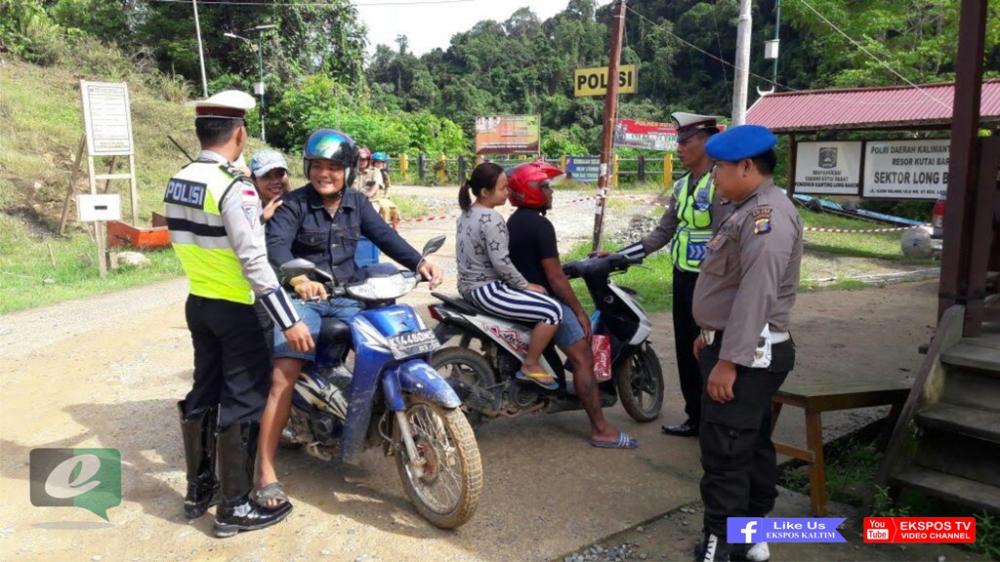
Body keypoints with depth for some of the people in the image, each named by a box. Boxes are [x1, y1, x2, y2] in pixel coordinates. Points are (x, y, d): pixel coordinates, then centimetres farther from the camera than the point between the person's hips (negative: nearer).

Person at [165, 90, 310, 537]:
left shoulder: (177, 182, 6)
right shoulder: (234, 187, -20)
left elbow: (191, 242, 13)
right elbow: (253, 261, -24)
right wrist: (288, 320, -22)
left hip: (198, 301, 8)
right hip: (235, 310, -8)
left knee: (204, 393, 17)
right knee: (243, 401, 1)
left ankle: (198, 489, 30)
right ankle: (235, 507, 9)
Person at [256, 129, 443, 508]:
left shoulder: (357, 203, 9)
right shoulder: (294, 204, -6)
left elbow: (384, 236, -1)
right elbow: (276, 244, -22)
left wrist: (419, 262, -19)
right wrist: (297, 278, -43)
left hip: (347, 297, 5)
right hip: (303, 298, -4)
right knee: (284, 377, -15)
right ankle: (266, 473, -11)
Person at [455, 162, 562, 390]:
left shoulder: (466, 213, 9)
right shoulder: (492, 219, -21)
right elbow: (501, 263, -24)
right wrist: (526, 285, -10)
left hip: (469, 285, 11)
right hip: (487, 290, -11)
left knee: (538, 301, 28)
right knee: (553, 311, -14)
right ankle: (530, 366, -1)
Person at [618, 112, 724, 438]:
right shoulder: (682, 185, 12)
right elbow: (662, 233, 16)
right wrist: (618, 256, 10)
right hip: (682, 277, 8)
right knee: (686, 352, 15)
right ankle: (696, 418, 28)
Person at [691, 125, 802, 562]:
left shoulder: (767, 214, -19)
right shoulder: (750, 210, 15)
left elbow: (755, 295, -27)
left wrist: (728, 360, -27)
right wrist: (711, 336, 24)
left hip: (747, 355, -11)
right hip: (739, 348, 11)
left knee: (725, 452, -6)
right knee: (751, 445, 17)